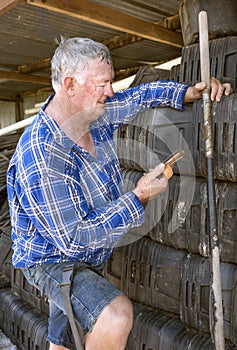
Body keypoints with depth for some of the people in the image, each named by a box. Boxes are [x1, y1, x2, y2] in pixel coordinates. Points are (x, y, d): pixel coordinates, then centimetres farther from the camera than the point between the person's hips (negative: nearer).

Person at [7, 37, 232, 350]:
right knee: (117, 316, -31)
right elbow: (74, 237, -31)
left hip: (88, 258, 8)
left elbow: (142, 95, 9)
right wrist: (139, 197, -30)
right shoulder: (42, 156, -34)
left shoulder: (94, 112, -9)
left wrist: (189, 93, -8)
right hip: (53, 261, -7)